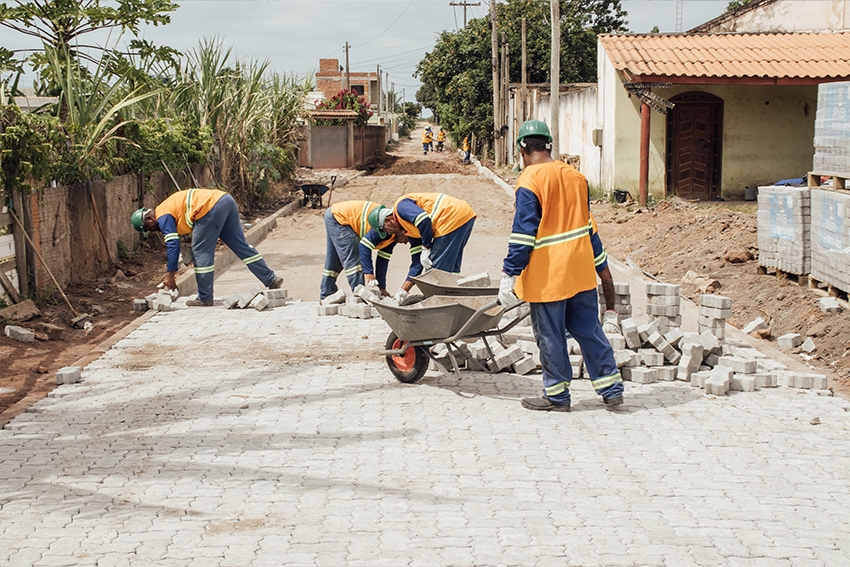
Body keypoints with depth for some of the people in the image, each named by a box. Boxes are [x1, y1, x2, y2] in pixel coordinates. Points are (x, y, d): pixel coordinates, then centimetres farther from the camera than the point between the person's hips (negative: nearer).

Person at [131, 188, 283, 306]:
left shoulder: (163, 217, 1)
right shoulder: (170, 208, 29)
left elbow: (173, 245, -6)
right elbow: (173, 244, 35)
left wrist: (170, 275, 0)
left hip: (211, 208, -10)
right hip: (226, 201, 10)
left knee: (201, 251, 0)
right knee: (241, 245, 12)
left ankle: (205, 298, 3)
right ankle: (271, 279, 11)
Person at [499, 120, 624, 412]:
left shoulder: (529, 181, -14)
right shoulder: (576, 175, 7)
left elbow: (523, 234, -18)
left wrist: (509, 274, -13)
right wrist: (600, 265, 25)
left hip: (547, 275, -6)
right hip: (581, 270, 7)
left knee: (550, 336, 5)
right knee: (589, 330, 14)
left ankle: (556, 395, 14)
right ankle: (611, 388, 17)